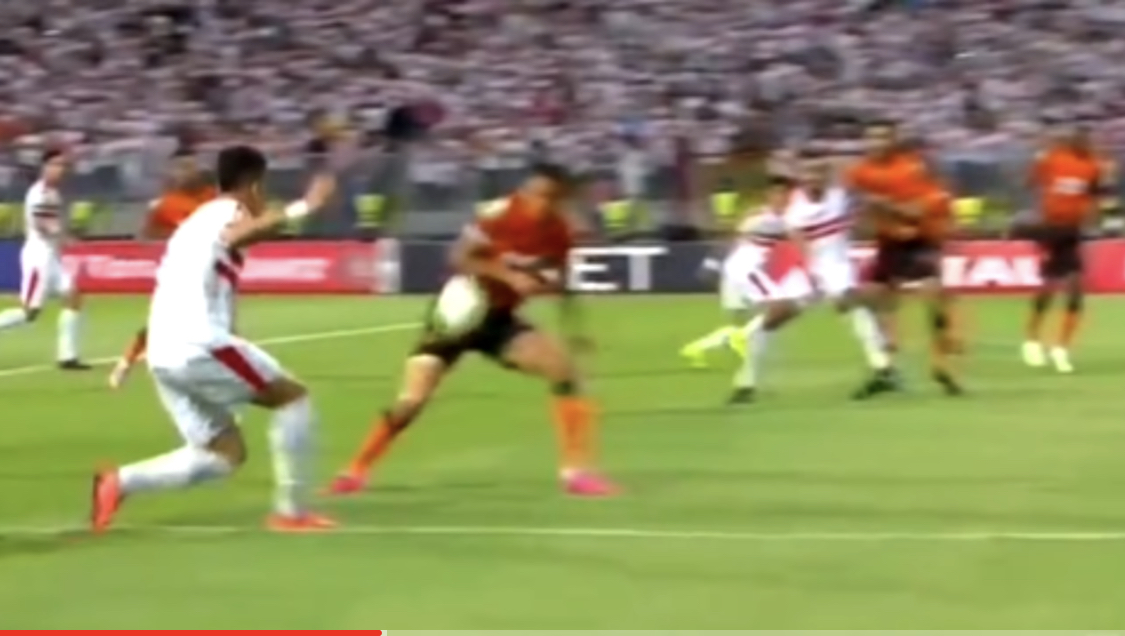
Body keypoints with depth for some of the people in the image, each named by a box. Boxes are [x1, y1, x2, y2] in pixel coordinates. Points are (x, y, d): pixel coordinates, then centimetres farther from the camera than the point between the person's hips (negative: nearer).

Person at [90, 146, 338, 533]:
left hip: (164, 355, 9)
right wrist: (300, 209, -36)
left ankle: (119, 482, -3)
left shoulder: (197, 222, 29)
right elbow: (236, 234, -28)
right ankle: (290, 511, 3)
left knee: (225, 453, 12)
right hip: (197, 345, -9)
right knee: (293, 398, 5)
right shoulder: (227, 211, 1)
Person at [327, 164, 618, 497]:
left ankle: (576, 469, -6)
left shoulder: (559, 233, -5)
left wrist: (573, 329, 0)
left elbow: (560, 285, 10)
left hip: (499, 318, 4)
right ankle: (356, 471, 5)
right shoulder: (500, 214, -21)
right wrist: (508, 276, -34)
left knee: (563, 367, -15)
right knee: (412, 400, -13)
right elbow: (459, 258, -25)